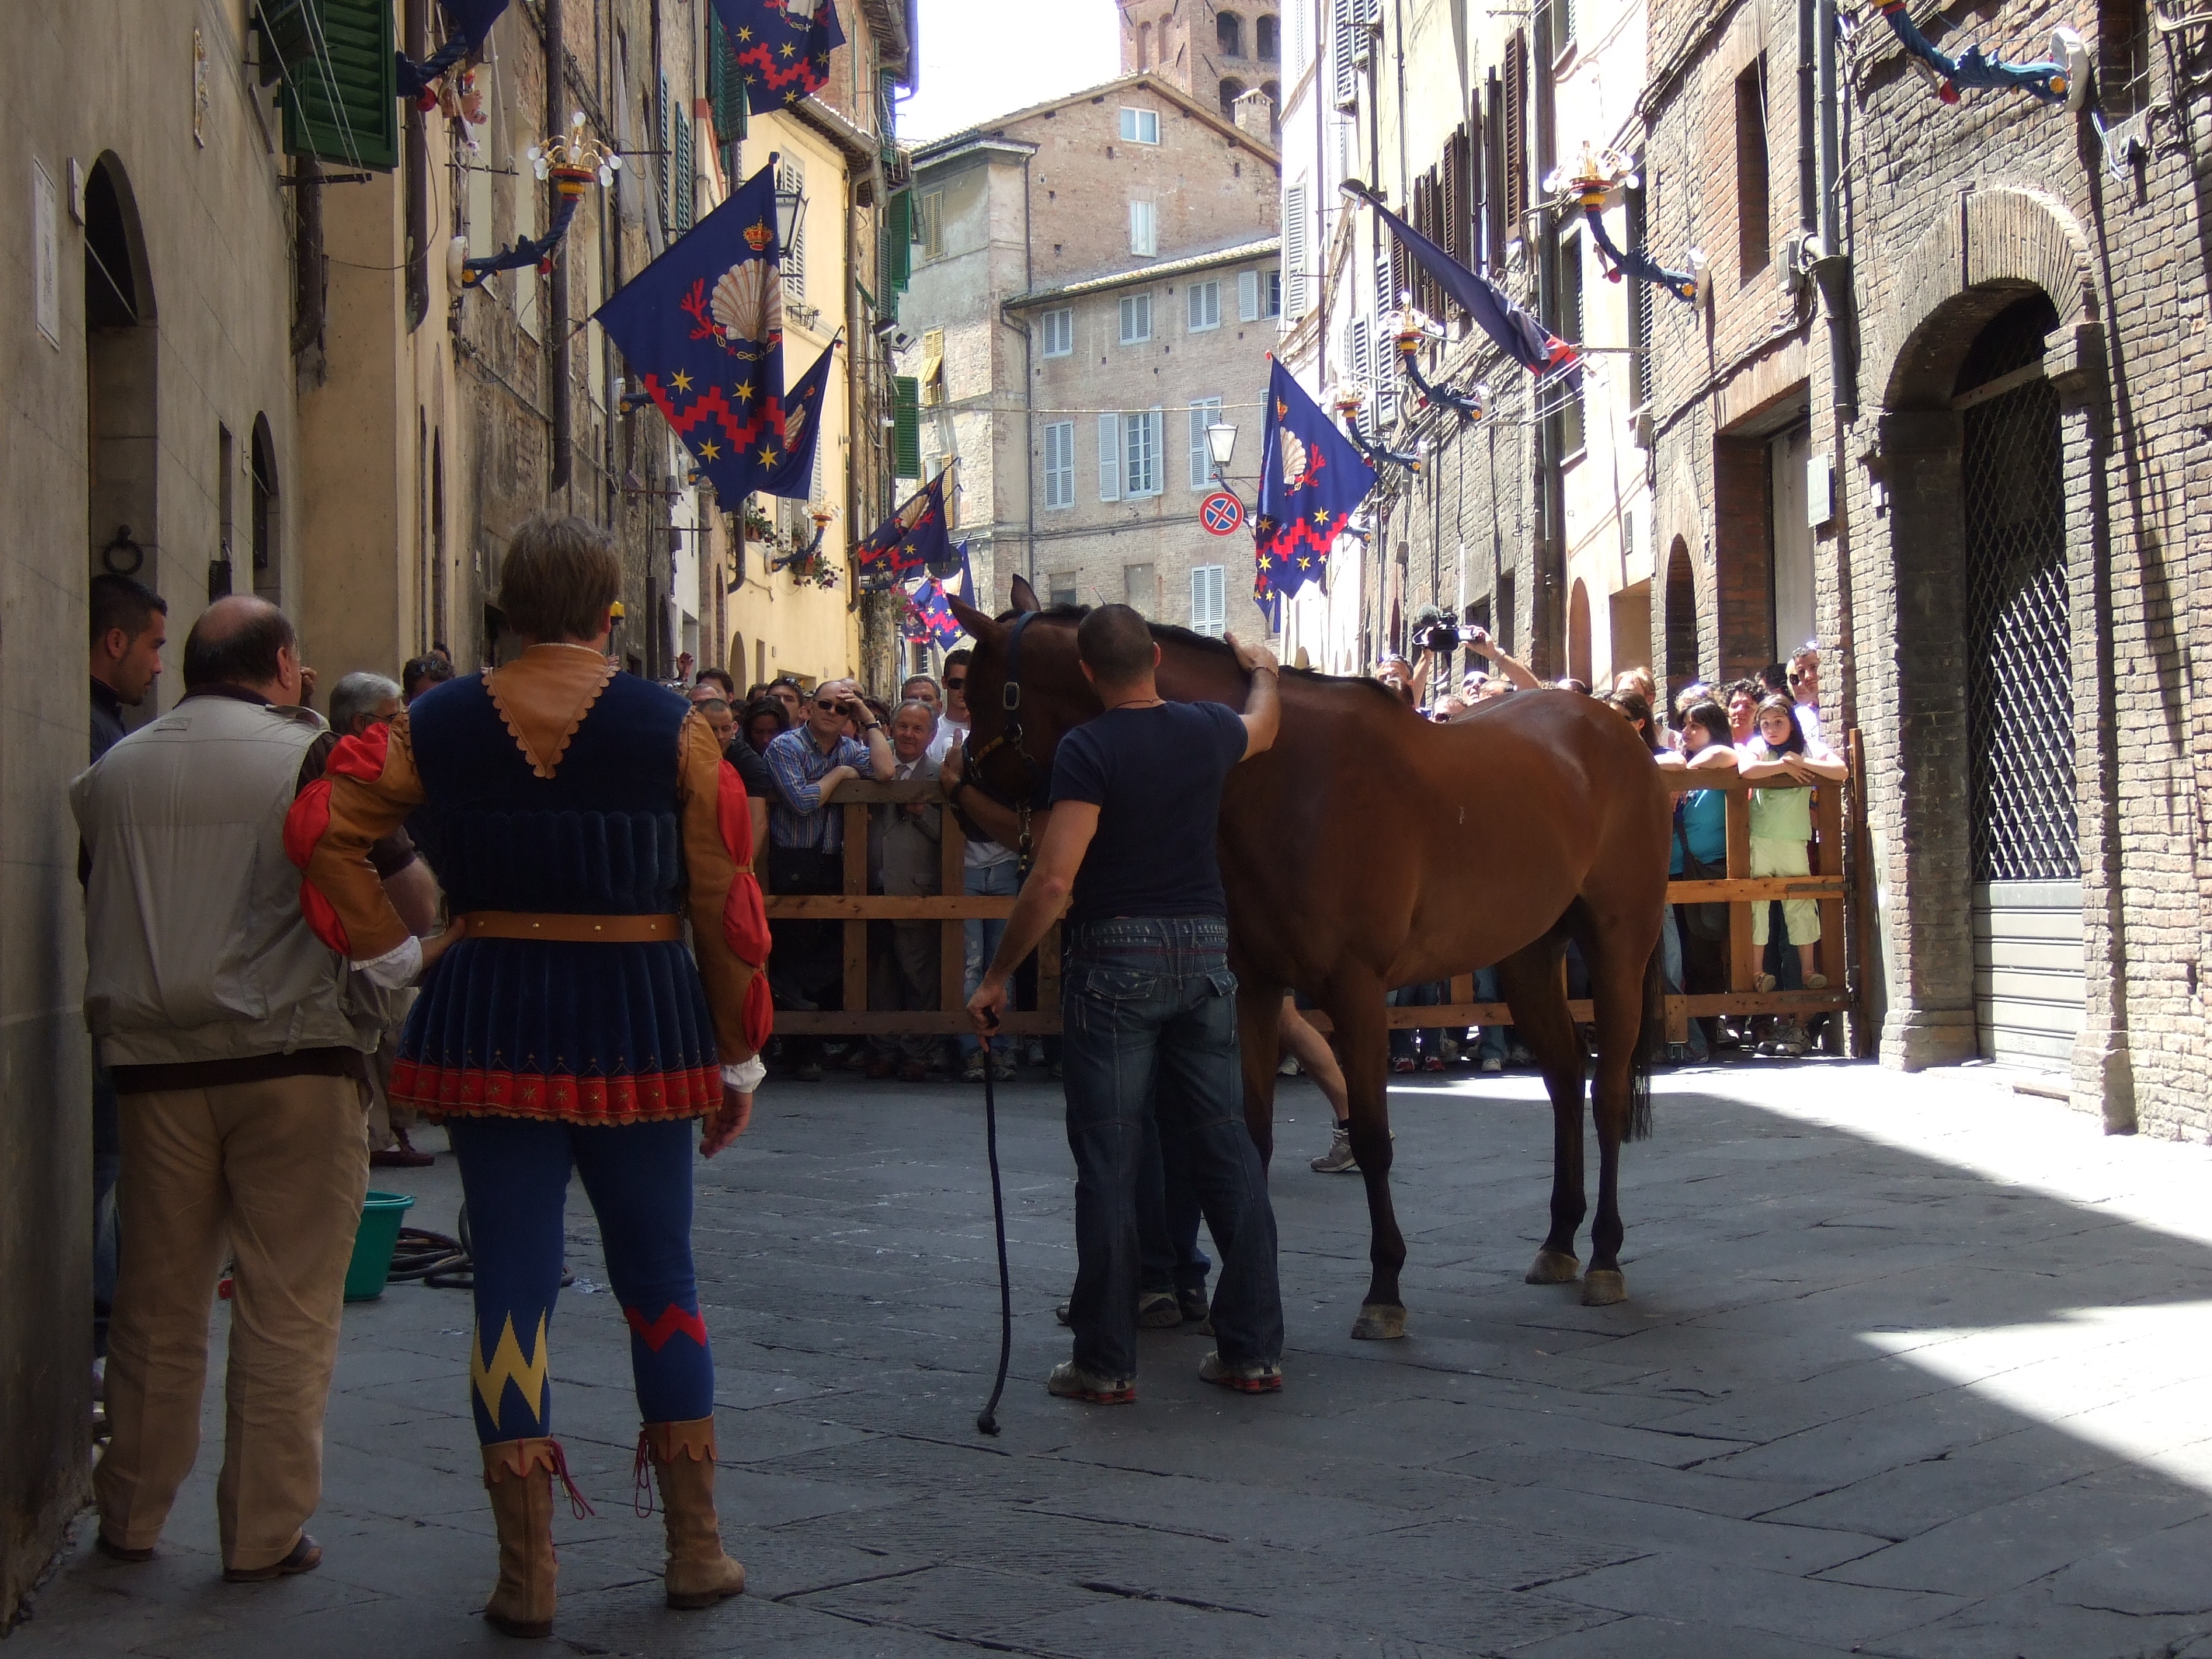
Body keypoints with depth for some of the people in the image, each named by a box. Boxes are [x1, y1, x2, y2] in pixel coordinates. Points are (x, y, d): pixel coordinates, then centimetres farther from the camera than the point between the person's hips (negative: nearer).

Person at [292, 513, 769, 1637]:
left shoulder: (439, 725, 2)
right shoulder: (671, 728, -3)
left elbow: (323, 828, -7)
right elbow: (723, 900, -3)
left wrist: (397, 955, -1)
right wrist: (739, 1059, 5)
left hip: (490, 1022, 1)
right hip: (638, 1018, -1)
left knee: (513, 1281, 6)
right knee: (659, 1278, 12)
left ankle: (525, 1574, 8)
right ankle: (696, 1548, 18)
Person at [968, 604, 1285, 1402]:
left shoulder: (1087, 749, -12)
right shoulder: (1209, 731, 5)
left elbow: (1054, 879, -18)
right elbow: (1264, 725, 31)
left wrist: (996, 976, -10)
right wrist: (1263, 670, 52)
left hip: (1114, 959, -5)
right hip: (1205, 954, 5)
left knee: (1108, 1161, 0)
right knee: (1226, 1150, 11)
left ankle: (1106, 1363, 3)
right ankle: (1254, 1349, 15)